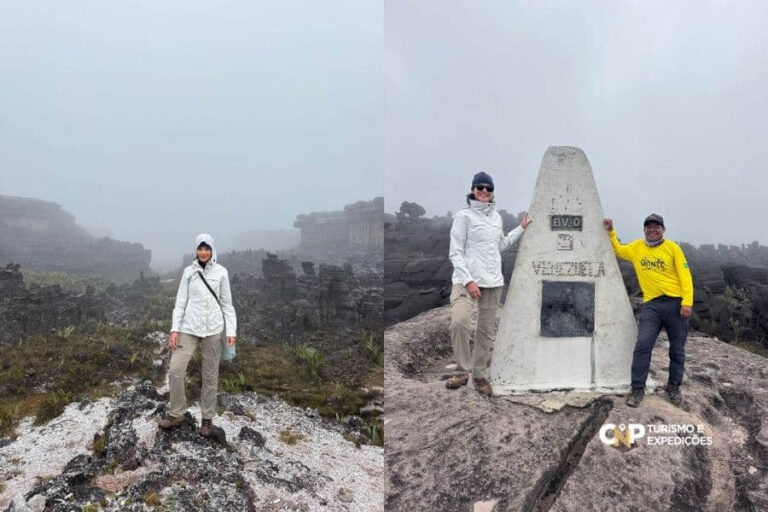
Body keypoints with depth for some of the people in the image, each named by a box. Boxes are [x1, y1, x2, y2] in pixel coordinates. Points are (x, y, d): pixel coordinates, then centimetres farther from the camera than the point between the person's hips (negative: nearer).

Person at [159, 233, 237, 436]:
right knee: (175, 370, -4)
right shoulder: (188, 271, 4)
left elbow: (226, 304, 2)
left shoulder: (221, 272, 0)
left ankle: (207, 418, 21)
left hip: (212, 331, -1)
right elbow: (181, 302, 5)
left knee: (210, 376, 6)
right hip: (189, 329, 1)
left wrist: (231, 331, -5)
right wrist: (174, 330, -4)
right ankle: (176, 414, 16)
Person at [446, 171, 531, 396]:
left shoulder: (496, 217, 15)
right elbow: (455, 252, -8)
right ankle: (463, 371, -8)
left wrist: (521, 228, 27)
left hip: (493, 280, 6)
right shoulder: (464, 215, -3)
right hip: (467, 279, -6)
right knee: (459, 321, -26)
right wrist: (468, 281, -18)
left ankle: (479, 375, 22)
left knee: (486, 330, 8)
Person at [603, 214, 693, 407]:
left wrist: (687, 302, -13)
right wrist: (610, 232, 16)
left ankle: (674, 386, 29)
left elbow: (685, 274, -4)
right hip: (651, 304, 1)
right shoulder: (636, 247, 10)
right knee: (643, 345, -11)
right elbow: (618, 250, 29)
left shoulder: (672, 247, 1)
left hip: (675, 303, -1)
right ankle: (638, 388, -2)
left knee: (677, 349, 9)